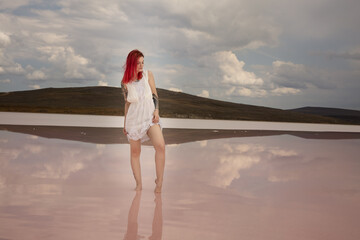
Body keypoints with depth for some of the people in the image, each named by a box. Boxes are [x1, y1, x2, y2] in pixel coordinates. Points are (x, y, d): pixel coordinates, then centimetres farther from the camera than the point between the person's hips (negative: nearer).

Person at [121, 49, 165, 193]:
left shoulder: (148, 75, -1)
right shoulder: (125, 83, -1)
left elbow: (155, 95, 5)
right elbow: (127, 103, 10)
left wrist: (156, 111, -9)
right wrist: (125, 123, 13)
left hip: (150, 117, -1)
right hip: (134, 119, 1)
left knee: (160, 146, -22)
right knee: (135, 152, 6)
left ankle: (159, 181, -10)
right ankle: (139, 184, 18)